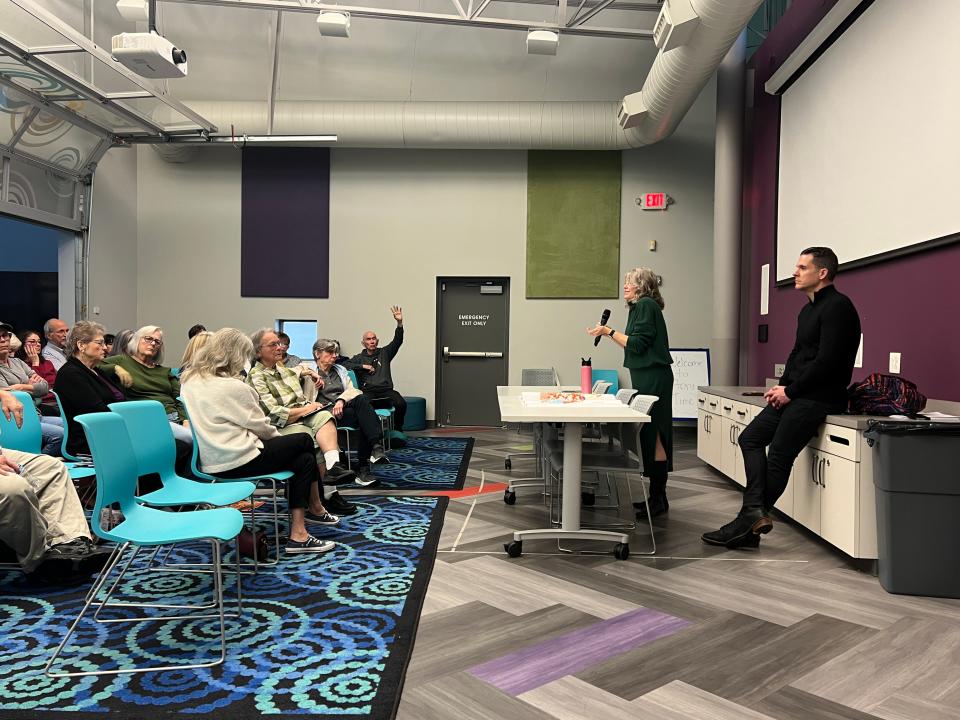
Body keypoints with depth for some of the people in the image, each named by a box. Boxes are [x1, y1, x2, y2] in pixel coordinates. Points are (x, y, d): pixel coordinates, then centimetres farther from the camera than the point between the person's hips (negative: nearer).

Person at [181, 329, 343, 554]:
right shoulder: (232, 387, -18)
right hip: (236, 461, -9)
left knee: (303, 459, 13)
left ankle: (298, 533, 10)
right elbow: (260, 426, -9)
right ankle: (316, 508, 21)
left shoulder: (190, 380, 8)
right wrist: (278, 436, 13)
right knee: (304, 441, 9)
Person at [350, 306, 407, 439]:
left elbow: (397, 341, 9)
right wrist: (363, 366, -1)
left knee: (401, 404, -29)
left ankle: (397, 430, -4)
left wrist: (399, 323, -6)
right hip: (368, 392, -1)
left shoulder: (384, 353, 22)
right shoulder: (359, 358, 21)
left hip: (385, 390, 1)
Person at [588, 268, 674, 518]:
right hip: (646, 377, 10)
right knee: (650, 436, 12)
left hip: (653, 378, -10)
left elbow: (638, 344, -17)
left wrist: (609, 331, -12)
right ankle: (656, 496, 19)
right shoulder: (640, 307, 19)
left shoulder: (646, 305, -11)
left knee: (653, 436, -8)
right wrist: (609, 333, 19)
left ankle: (658, 499, -4)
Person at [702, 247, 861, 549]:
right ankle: (755, 513, -5)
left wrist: (789, 391, -14)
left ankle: (751, 521, -1)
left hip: (819, 397, -10)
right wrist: (782, 386, 5)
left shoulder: (837, 306, -13)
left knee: (778, 455, -10)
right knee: (750, 437, 2)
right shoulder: (808, 310, 18)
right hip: (796, 394, 10)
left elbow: (826, 361, -20)